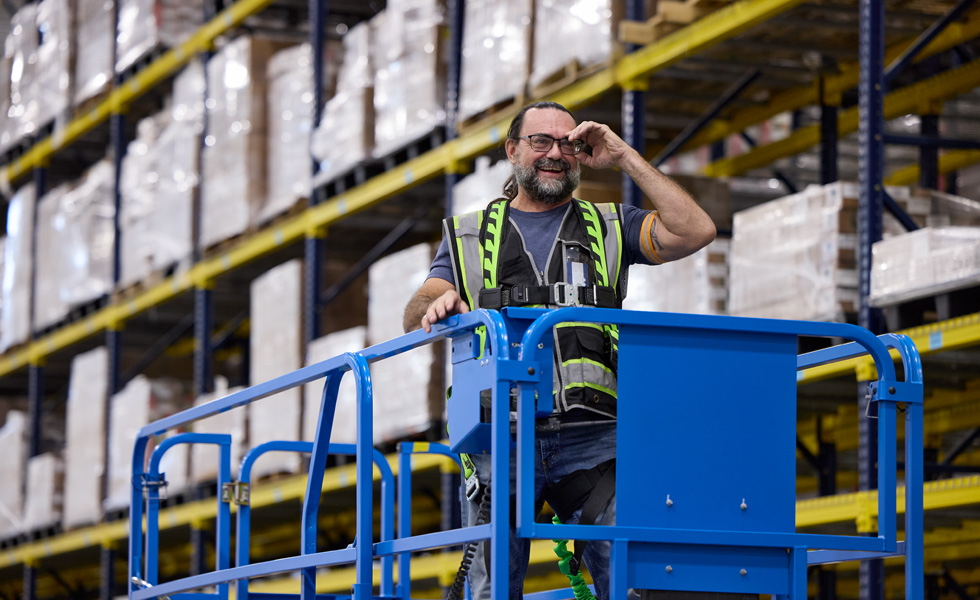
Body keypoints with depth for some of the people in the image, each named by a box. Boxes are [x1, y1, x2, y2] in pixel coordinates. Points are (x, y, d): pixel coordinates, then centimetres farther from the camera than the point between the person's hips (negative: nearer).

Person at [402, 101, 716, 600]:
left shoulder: (608, 227, 20)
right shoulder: (469, 236, 21)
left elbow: (695, 232, 4)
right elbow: (414, 317, 8)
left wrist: (625, 158, 6)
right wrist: (436, 305, -17)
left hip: (591, 435, 0)